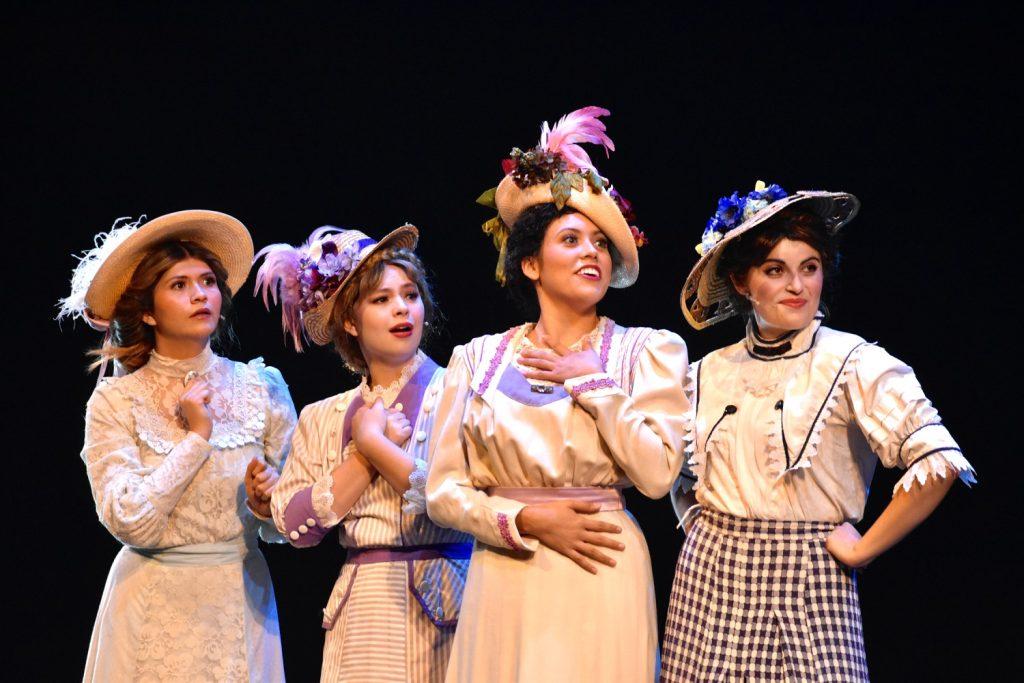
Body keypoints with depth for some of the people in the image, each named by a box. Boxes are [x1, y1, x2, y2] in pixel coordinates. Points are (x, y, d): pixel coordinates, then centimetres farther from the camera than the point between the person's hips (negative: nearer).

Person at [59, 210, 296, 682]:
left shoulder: (261, 388, 1)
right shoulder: (114, 402, -5)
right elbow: (129, 521, -16)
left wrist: (269, 506, -15)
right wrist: (197, 437, -14)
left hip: (240, 602, 2)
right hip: (156, 605, -2)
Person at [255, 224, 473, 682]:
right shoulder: (321, 419, 10)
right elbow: (294, 524, -1)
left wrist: (374, 442, -6)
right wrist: (367, 453, -7)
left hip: (441, 609, -3)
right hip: (362, 613, 3)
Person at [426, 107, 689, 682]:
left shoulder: (648, 350, 4)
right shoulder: (478, 358, 9)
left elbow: (657, 473, -9)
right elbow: (444, 490, 5)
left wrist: (591, 382, -6)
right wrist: (527, 520, -10)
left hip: (600, 585, -1)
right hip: (505, 580, 2)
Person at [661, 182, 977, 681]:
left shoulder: (853, 364, -7)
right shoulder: (708, 374, 7)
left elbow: (939, 462, -18)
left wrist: (862, 549, -12)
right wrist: (702, 529, 8)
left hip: (806, 584, -4)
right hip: (708, 582, 4)